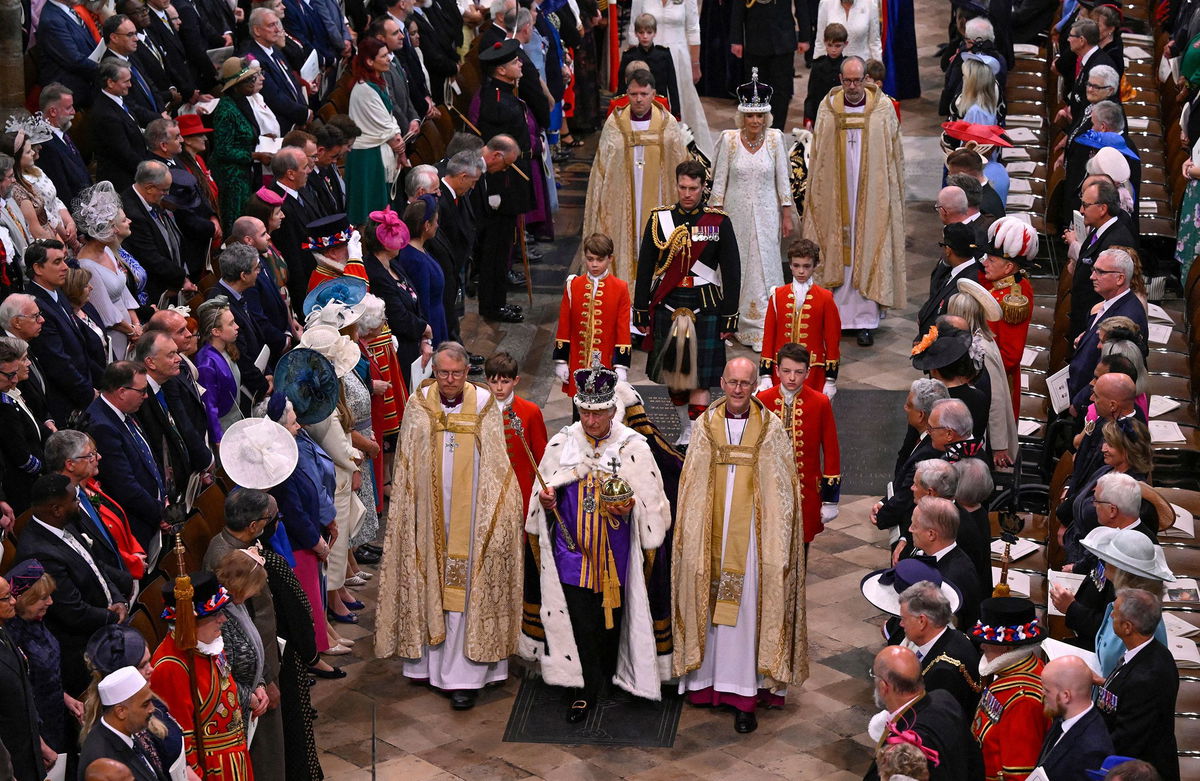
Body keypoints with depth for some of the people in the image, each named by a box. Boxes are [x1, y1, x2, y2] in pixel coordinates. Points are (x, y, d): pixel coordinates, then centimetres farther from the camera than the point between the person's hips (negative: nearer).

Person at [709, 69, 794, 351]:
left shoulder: (775, 139, -3)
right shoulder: (729, 140, -4)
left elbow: (783, 180, 3)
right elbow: (719, 180, 1)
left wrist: (787, 215, 3)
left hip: (766, 214, 0)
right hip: (736, 213, 0)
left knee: (764, 267, -1)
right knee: (736, 267, 6)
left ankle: (763, 330, 3)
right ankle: (735, 322, 19)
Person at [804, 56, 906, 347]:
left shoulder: (883, 108, -1)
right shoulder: (828, 108, 3)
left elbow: (894, 154, 4)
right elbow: (817, 156, 9)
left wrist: (893, 195, 2)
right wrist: (816, 194, 7)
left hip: (872, 194, -1)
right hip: (836, 194, 2)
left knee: (869, 255, -2)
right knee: (838, 254, 4)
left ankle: (865, 321, 1)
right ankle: (838, 316, 13)